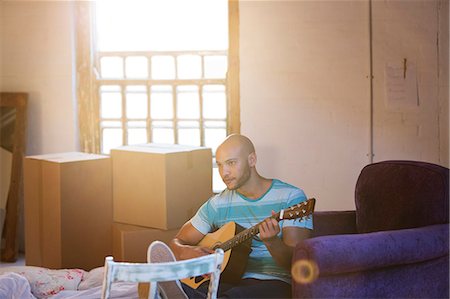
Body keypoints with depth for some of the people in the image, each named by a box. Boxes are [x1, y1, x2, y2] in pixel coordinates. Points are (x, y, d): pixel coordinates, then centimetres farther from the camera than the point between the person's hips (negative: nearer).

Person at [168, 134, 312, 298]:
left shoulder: (291, 197, -1)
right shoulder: (217, 205, 12)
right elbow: (176, 243, 15)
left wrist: (271, 242, -30)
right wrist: (187, 252, -10)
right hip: (231, 282, 4)